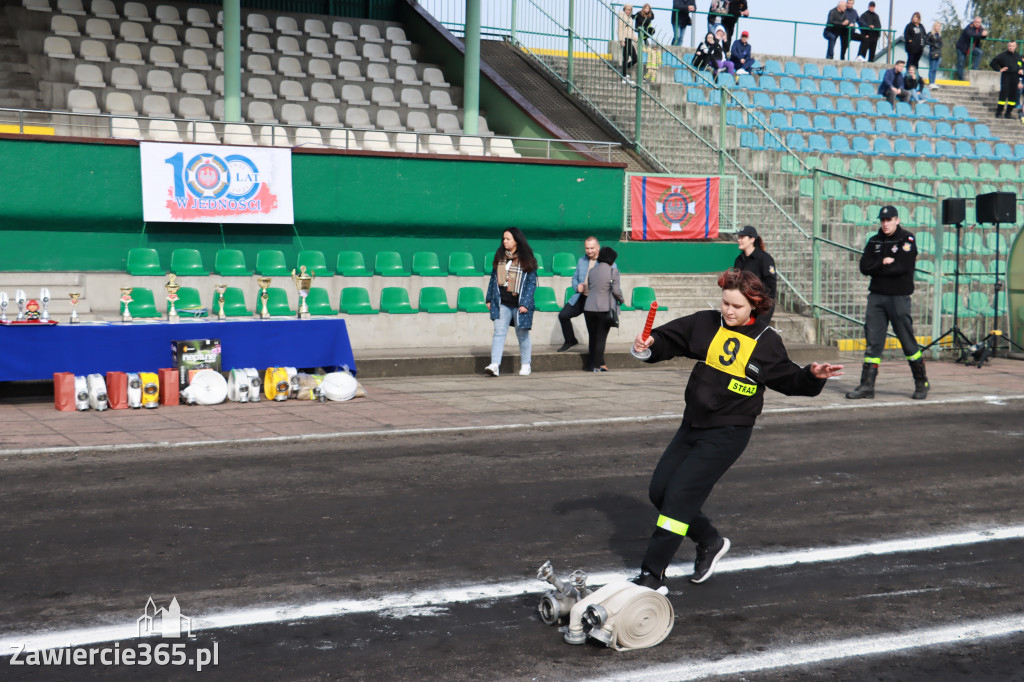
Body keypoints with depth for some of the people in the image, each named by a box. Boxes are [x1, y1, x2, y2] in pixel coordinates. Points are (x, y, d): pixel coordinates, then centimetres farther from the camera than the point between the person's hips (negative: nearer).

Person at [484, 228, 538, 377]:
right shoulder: (500, 256, 9)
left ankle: (525, 365, 20)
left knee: (522, 334, 7)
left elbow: (532, 282, -4)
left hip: (519, 304, -3)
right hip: (502, 303, 3)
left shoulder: (527, 259, -3)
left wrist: (525, 303, -11)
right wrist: (489, 298, 11)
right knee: (499, 332, -7)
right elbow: (494, 277, 16)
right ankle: (494, 365, -13)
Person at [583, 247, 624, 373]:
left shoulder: (592, 270, 9)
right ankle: (596, 365, -1)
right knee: (601, 337, 1)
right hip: (605, 308, -4)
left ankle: (600, 363, 18)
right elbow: (616, 290, -8)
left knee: (593, 337, 12)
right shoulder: (613, 271, -6)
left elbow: (588, 288, 12)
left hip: (589, 308, 4)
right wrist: (621, 300, 9)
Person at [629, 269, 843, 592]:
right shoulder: (706, 324, 1)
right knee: (660, 490, 9)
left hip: (727, 434, -5)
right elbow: (668, 338, 5)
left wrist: (812, 375, -12)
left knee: (678, 496, -13)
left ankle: (651, 576, -6)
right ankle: (710, 542, 31)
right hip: (692, 426, 6)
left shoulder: (767, 342, -4)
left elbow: (788, 379, 7)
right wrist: (648, 345, -16)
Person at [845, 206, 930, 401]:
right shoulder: (874, 241, 12)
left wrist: (878, 269, -6)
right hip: (876, 297, 5)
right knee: (872, 342, 1)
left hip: (899, 297, -4)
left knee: (908, 343, 0)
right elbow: (864, 267, 2)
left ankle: (922, 383, 14)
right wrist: (884, 263, -13)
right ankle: (867, 385, 2)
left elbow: (902, 267, -16)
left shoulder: (907, 239, -3)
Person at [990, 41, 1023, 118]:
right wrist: (999, 69, -5)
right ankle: (999, 112, -7)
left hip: (1015, 78, 4)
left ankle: (1009, 112, 10)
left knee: (1013, 95, 3)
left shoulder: (1018, 56, 14)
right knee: (1003, 94, -11)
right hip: (1006, 76, -4)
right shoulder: (1002, 56, 1)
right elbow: (992, 63, 4)